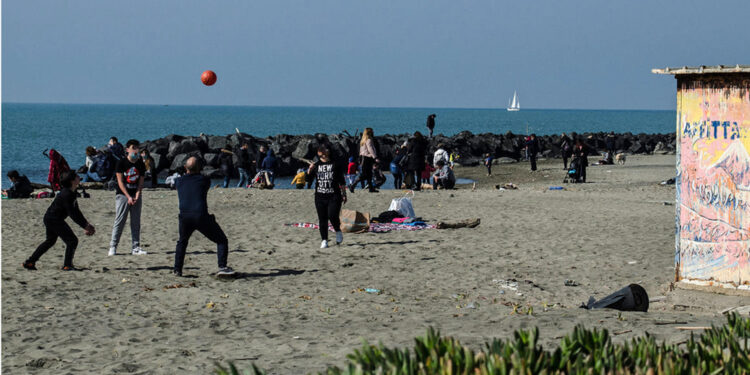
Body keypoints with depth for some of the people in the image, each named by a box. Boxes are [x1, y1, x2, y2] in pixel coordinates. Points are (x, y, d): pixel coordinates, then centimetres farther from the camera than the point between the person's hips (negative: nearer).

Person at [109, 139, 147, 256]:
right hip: (122, 194, -4)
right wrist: (128, 197, -14)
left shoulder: (141, 164, 5)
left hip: (136, 195, 4)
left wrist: (137, 196, -10)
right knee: (119, 221, -6)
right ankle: (113, 246, -2)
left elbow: (141, 182, 4)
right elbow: (120, 182, -8)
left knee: (136, 222, 3)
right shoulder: (122, 163, -6)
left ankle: (136, 247, 6)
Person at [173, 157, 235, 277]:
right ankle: (222, 267, -7)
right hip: (201, 216, -3)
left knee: (182, 242, 28)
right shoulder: (204, 180, 6)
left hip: (184, 217, 3)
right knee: (221, 240, 8)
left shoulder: (179, 181, 13)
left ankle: (177, 270, 22)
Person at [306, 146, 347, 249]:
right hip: (320, 196, 3)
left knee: (332, 216, -17)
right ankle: (324, 240, 11)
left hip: (334, 196, -3)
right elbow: (308, 179, 2)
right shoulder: (316, 165, 8)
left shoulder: (335, 164, 3)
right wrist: (310, 170, -16)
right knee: (322, 219, 3)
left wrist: (344, 194, 4)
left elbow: (342, 181, 7)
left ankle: (338, 231, 11)